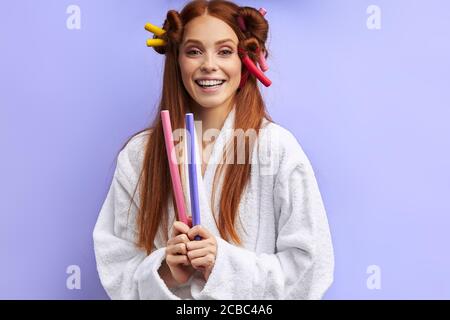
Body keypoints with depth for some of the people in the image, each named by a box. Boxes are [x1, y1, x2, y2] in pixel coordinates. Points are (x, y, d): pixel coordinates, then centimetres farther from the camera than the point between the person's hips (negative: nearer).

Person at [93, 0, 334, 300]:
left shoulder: (278, 147, -15)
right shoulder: (138, 154, -9)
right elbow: (115, 264, -7)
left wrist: (226, 264, -25)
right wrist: (165, 271, -24)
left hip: (250, 297, -1)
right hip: (164, 289, 2)